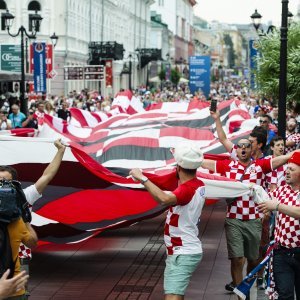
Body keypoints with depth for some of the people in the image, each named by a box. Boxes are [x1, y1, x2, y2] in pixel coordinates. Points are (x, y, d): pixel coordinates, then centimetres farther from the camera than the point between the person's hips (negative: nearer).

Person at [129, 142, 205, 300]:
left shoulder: (187, 189, -23)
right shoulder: (198, 185, 7)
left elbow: (164, 199, -44)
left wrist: (143, 178, -36)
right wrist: (180, 155, 44)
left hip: (183, 254, -11)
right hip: (184, 251, 11)